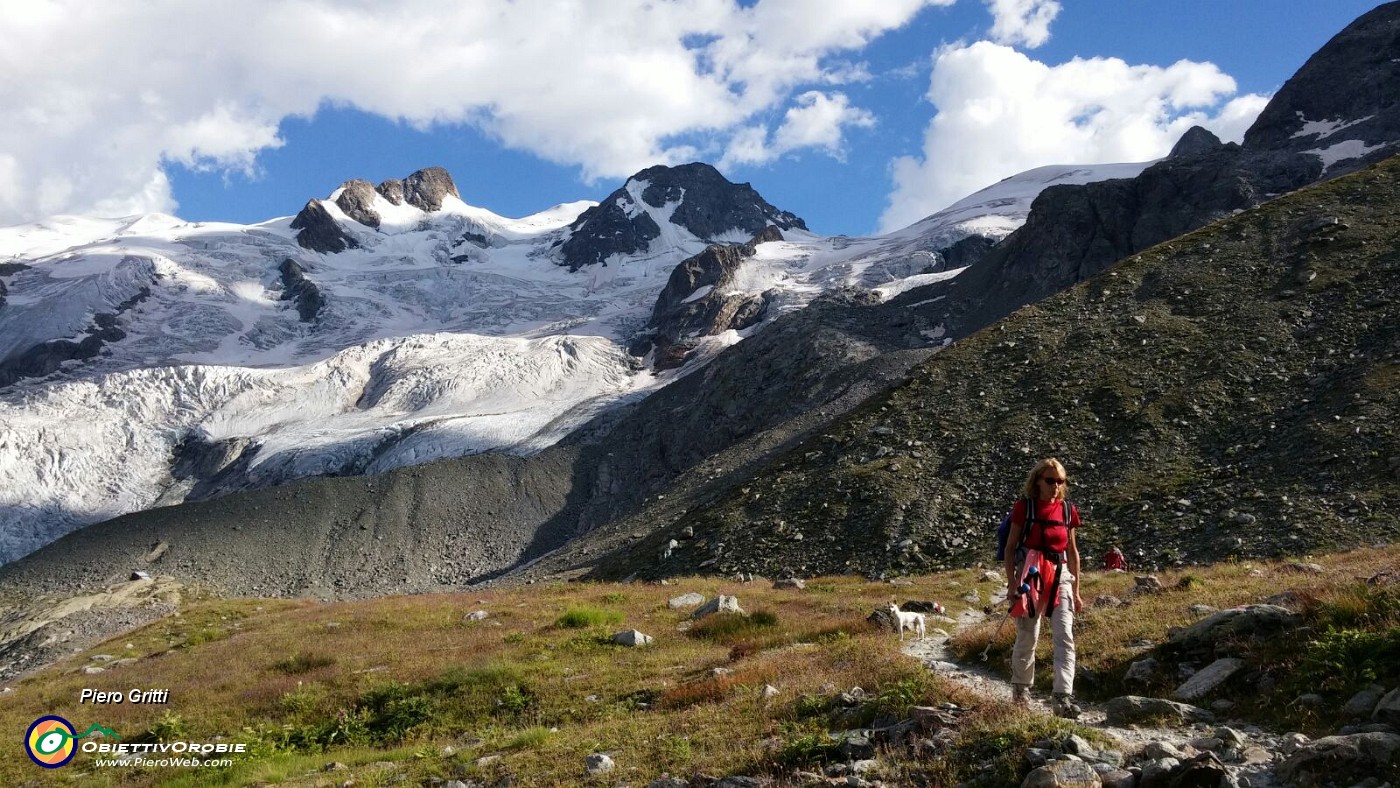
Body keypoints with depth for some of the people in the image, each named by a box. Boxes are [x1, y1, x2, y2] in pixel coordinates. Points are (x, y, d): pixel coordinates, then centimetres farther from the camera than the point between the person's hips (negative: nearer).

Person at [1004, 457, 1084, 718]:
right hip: (1030, 576, -3)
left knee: (1065, 637, -9)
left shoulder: (1067, 510, 8)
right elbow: (1010, 547, 0)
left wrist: (1076, 591, 12)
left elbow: (1073, 551, 14)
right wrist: (1011, 582, -7)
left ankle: (1063, 698, -12)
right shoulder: (1024, 507, -2)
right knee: (1027, 637, 5)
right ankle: (1020, 691, 24)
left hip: (1060, 576, 3)